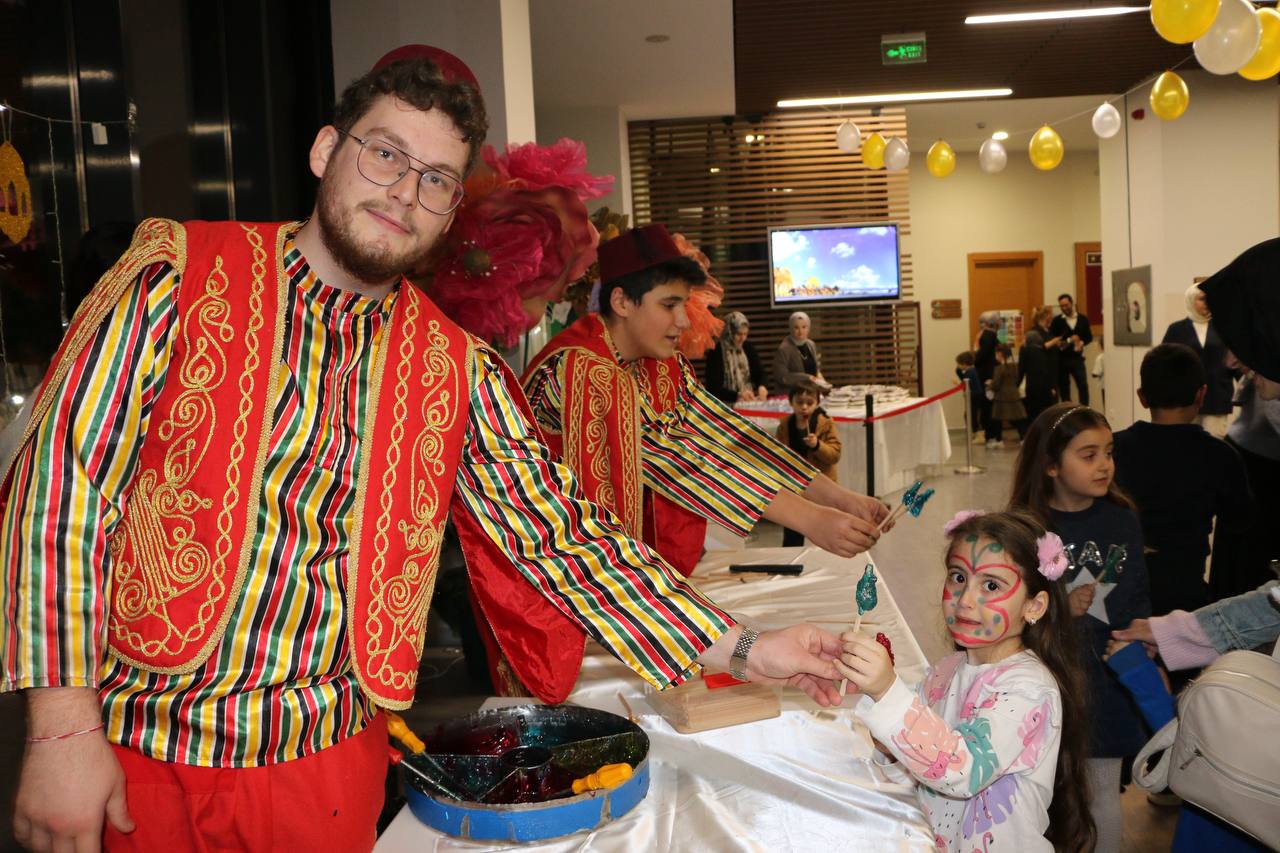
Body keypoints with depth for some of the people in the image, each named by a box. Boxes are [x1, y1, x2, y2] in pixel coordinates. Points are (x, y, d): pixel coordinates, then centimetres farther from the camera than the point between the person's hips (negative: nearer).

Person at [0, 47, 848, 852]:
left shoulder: (457, 371, 0)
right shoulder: (178, 271, -7)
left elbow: (559, 533, 1)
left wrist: (745, 650, -5)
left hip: (328, 757, 2)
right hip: (136, 748, -1)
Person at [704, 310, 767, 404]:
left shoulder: (748, 347, 7)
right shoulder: (716, 352, -11)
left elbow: (759, 371, 10)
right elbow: (714, 388, -15)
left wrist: (761, 386, -13)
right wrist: (738, 395, -29)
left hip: (751, 399, 5)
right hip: (726, 402, -5)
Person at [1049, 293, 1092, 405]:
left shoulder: (1083, 319, 7)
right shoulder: (1056, 321, 1)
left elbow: (1089, 336, 10)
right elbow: (1051, 339, -4)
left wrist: (1082, 343, -10)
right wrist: (1069, 340, -15)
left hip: (1077, 358, 1)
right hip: (1062, 359, -1)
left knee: (1083, 385, -6)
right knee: (1063, 386, 5)